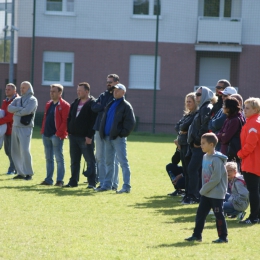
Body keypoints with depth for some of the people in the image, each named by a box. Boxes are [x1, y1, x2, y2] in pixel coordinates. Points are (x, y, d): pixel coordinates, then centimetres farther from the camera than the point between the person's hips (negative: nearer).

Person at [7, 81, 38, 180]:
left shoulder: (32, 100, -2)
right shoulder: (17, 100, 16)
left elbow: (28, 110, -19)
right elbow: (9, 108, -1)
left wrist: (16, 112, -5)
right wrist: (21, 109, -13)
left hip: (26, 128, -7)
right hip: (15, 127, 7)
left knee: (25, 150, -14)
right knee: (15, 151, 6)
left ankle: (29, 173, -6)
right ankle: (20, 173, 14)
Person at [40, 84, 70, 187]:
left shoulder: (64, 105, -8)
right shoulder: (48, 104, 17)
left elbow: (65, 121, -14)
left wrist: (59, 133, -19)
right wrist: (43, 131, 10)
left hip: (56, 135, -8)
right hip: (46, 135, 8)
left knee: (59, 158, -4)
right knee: (48, 158, 11)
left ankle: (59, 180, -2)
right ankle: (48, 179, 16)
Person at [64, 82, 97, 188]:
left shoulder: (92, 104, -8)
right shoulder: (75, 103, 15)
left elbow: (94, 121, -15)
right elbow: (69, 118, 20)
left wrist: (90, 136, -19)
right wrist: (69, 131, 8)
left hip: (85, 137, -7)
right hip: (73, 136, 7)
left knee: (90, 160, -2)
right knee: (74, 160, 11)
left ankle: (92, 182, -1)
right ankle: (73, 181, 17)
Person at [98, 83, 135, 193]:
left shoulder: (126, 106, -5)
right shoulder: (110, 105, 17)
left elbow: (131, 122, -12)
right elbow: (104, 119, 22)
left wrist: (123, 133, -16)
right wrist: (102, 132, 11)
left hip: (118, 138, -8)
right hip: (108, 137, 8)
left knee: (123, 162, -8)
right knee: (109, 162, 13)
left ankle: (126, 186, -8)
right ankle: (107, 184, 20)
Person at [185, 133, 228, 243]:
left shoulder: (216, 159, -18)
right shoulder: (205, 157, 9)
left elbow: (216, 179, -21)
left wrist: (204, 189, -15)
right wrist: (203, 189, 9)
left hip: (216, 194, -9)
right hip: (206, 193, 9)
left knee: (219, 215, -1)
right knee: (200, 214, 10)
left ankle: (223, 237, 7)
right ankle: (197, 235, 17)